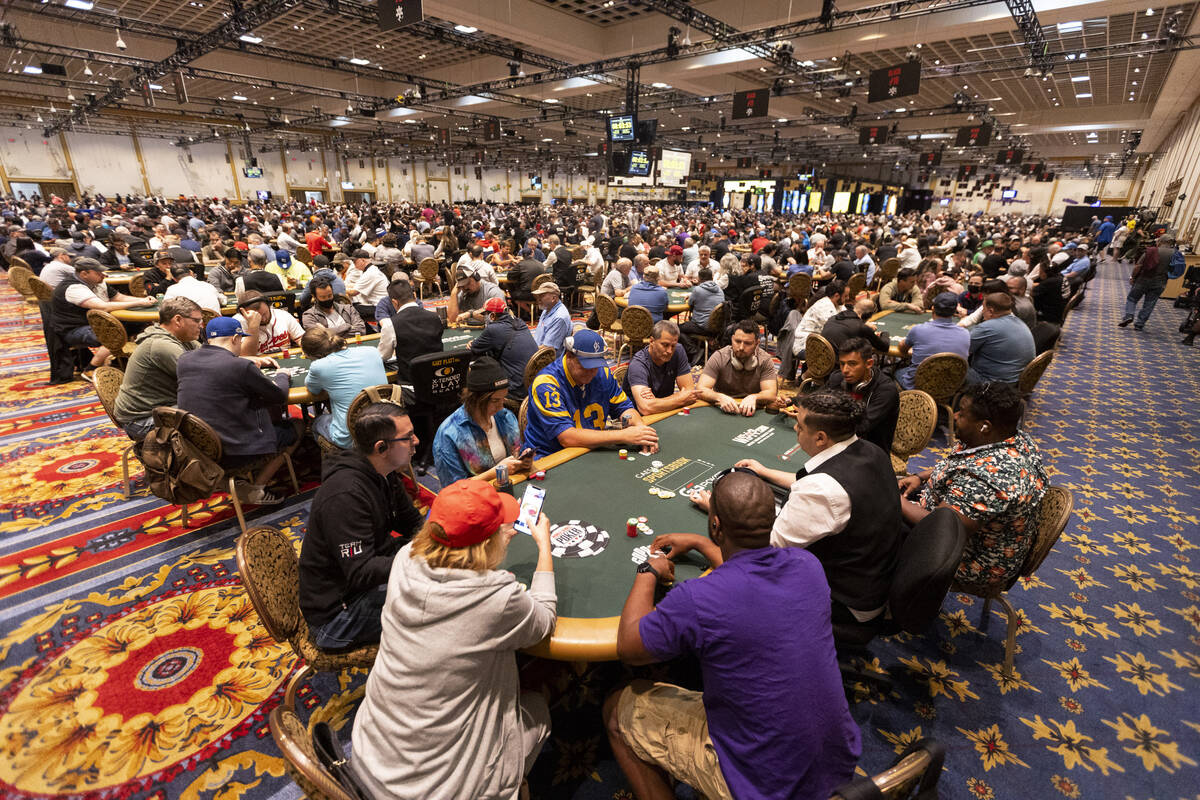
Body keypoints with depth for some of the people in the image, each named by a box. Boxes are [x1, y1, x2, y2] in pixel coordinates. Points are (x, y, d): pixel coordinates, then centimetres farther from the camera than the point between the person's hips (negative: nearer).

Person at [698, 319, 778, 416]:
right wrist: (720, 397, -36)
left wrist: (754, 398, -34)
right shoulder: (719, 357, -9)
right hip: (723, 411, -1)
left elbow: (771, 394, -12)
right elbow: (701, 389, -16)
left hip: (753, 411, 2)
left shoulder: (765, 360, -5)